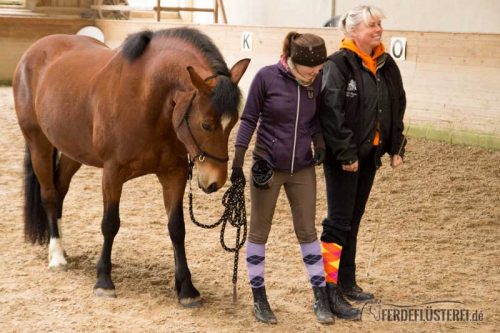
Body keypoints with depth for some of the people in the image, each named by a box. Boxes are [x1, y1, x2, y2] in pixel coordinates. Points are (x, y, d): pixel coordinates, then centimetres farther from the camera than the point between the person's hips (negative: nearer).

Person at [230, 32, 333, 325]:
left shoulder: (316, 81, -5)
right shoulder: (267, 77, -15)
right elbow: (249, 119, -8)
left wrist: (319, 140, -7)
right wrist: (238, 162, -8)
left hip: (303, 169, 3)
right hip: (267, 168, -3)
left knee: (307, 231, 9)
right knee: (259, 232, 7)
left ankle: (321, 299, 17)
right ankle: (259, 299, 19)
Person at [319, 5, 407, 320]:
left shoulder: (387, 65, 8)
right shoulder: (339, 65, -14)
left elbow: (397, 109, 16)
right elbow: (332, 114, -20)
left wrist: (397, 147, 11)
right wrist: (346, 154, -21)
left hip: (369, 155, 7)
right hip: (343, 158, -7)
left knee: (353, 222, 16)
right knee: (339, 221, -6)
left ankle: (347, 282, 26)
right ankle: (328, 290, -1)